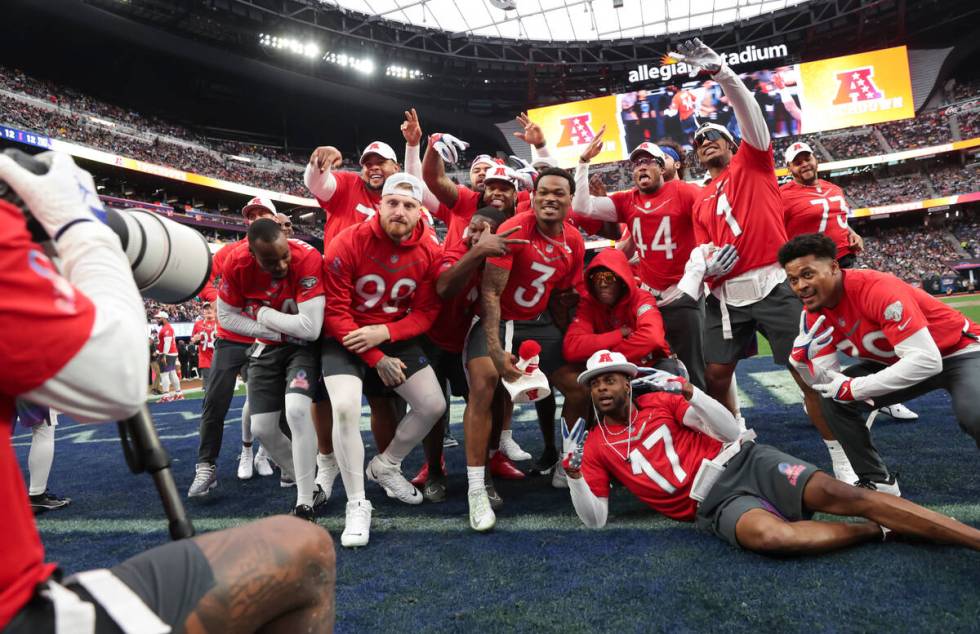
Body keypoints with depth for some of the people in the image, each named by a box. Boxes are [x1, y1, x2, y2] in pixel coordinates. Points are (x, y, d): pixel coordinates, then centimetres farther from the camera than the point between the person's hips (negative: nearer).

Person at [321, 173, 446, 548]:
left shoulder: (430, 251, -7)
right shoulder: (348, 243, -18)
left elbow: (426, 312, -4)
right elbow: (335, 312, -16)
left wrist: (385, 333, -21)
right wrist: (376, 360, -17)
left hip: (397, 338, 4)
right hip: (347, 339, -4)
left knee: (434, 406, -1)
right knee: (345, 409, -24)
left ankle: (385, 466, 26)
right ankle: (357, 505, -5)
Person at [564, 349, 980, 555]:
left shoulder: (660, 400, 5)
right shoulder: (596, 445, 6)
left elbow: (733, 433, 1)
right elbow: (595, 521, 2)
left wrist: (687, 391, -13)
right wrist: (574, 472, -14)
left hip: (743, 462, 1)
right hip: (714, 504, -1)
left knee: (841, 495, -20)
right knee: (772, 536, -33)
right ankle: (878, 531, -11)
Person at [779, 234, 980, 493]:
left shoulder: (877, 290, -34)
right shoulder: (814, 314, -13)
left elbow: (926, 360, -37)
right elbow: (827, 380, -13)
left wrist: (854, 388, -34)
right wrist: (803, 355, -34)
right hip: (894, 361, 6)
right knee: (834, 400, -9)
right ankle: (878, 481, 7)